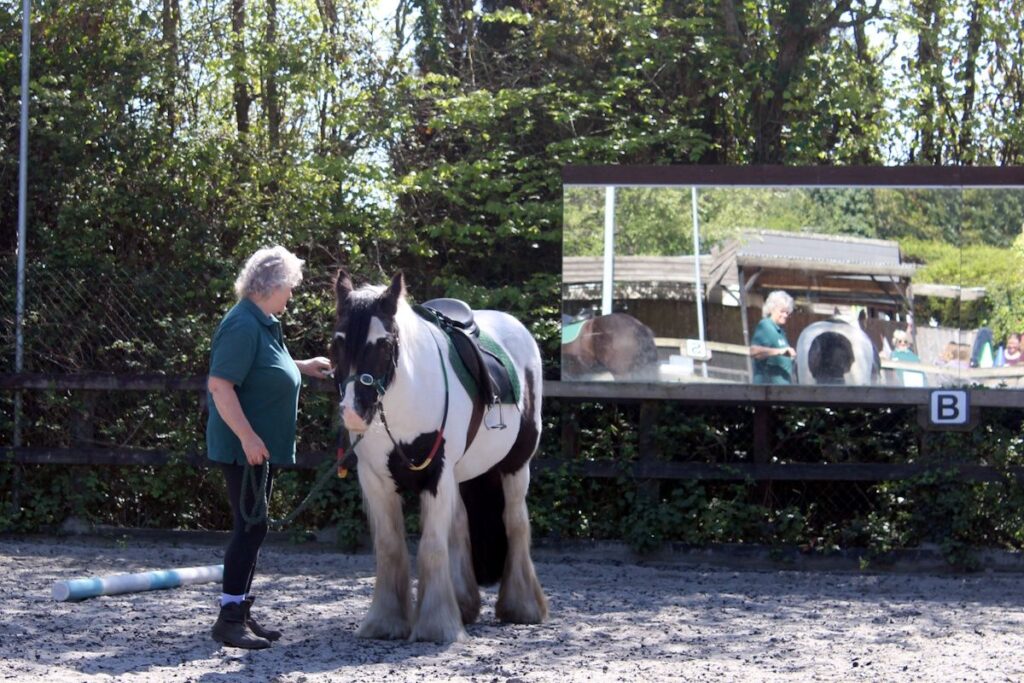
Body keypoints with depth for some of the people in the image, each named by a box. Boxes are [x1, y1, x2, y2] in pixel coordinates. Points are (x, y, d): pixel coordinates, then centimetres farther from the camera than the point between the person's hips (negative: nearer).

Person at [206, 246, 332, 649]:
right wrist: (248, 436, -29)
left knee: (252, 528, 13)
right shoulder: (243, 327, -18)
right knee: (251, 527, -10)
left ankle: (242, 612, 19)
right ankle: (229, 620, -7)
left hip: (262, 446, 10)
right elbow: (220, 385, -25)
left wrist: (303, 367, 27)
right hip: (244, 447, -10)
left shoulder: (263, 324, 14)